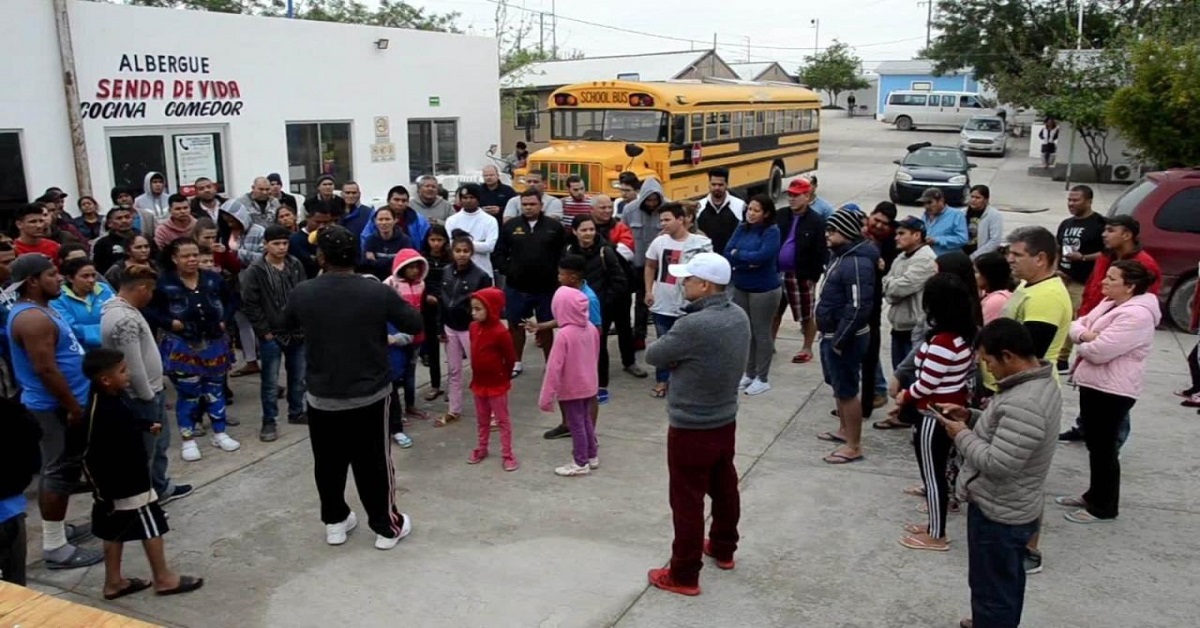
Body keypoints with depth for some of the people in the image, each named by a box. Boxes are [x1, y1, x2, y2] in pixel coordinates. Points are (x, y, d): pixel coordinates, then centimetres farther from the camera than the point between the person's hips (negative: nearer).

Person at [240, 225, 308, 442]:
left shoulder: (296, 266, 3)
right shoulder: (255, 271, -10)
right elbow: (249, 305, -10)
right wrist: (264, 331, -11)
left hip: (297, 332, 4)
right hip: (271, 335, -4)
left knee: (298, 377, 16)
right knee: (270, 382, 3)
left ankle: (296, 413, 32)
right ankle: (269, 422, 13)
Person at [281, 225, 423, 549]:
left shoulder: (302, 292, -9)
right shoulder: (378, 292, -15)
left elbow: (288, 325, 12)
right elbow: (415, 324, -2)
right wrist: (394, 304, 14)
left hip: (322, 396, 2)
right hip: (370, 395, -1)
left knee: (328, 463, 18)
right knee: (374, 463, 10)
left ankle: (335, 522, 32)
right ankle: (387, 526, 21)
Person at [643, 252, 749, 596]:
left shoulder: (694, 325, -29)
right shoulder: (739, 315, -2)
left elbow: (653, 355, -15)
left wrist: (672, 349, 2)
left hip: (691, 427, -8)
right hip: (725, 419, 8)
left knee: (687, 500, 4)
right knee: (724, 487, 23)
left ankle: (684, 575, 17)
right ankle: (723, 548, 43)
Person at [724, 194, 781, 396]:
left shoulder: (771, 231, -14)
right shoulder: (742, 229, 3)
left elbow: (763, 256, -26)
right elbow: (727, 254, -6)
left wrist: (738, 254, -13)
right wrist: (748, 261, -20)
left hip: (765, 289, -6)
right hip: (740, 287, 6)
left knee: (761, 332, 4)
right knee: (746, 331, 15)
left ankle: (763, 379, 17)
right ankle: (749, 373, 30)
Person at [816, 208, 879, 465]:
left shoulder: (857, 263, -24)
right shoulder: (839, 255, 9)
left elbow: (859, 307, -27)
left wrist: (839, 340, -23)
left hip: (845, 338, -10)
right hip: (832, 334, 10)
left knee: (847, 391, -1)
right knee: (838, 386, 22)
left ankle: (854, 446, 8)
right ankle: (845, 430, 38)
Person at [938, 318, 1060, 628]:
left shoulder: (1024, 404, -33)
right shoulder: (1041, 383, 1)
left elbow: (997, 464, -32)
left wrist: (962, 435, -18)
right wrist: (971, 417, 1)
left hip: (997, 513, -10)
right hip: (1014, 508, 10)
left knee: (991, 588, 8)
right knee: (1008, 580, 29)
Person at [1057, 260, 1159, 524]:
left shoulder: (1136, 315, -23)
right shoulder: (1110, 303, 10)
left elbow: (1098, 351, -28)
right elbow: (1077, 324, 12)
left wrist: (1081, 342, -6)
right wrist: (1084, 335, -12)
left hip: (1112, 390, -10)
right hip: (1094, 384, 10)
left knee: (1103, 448, 2)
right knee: (1094, 444, 20)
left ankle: (1103, 507, 15)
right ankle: (1094, 495, 34)